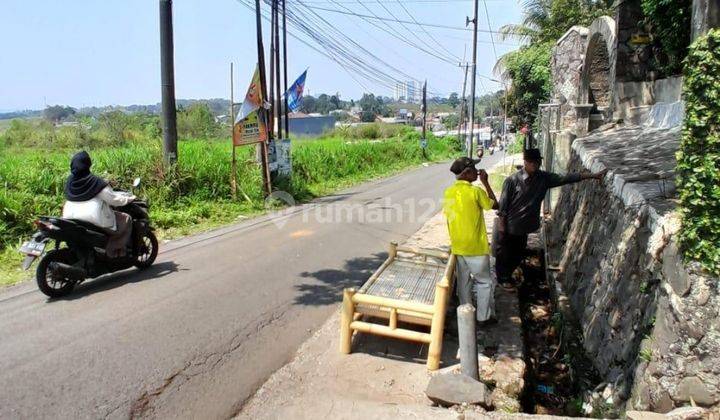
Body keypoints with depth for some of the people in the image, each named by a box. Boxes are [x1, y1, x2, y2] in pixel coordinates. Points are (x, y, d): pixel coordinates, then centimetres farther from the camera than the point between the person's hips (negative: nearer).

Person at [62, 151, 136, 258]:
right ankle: (114, 248, -1)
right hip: (95, 221, -7)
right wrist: (129, 198, 7)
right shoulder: (96, 182, -13)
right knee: (126, 219, 8)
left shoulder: (70, 181, 7)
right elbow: (113, 199, -11)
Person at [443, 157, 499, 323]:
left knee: (463, 281, 18)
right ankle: (485, 316, 18)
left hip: (457, 246, 6)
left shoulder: (448, 192, 0)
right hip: (476, 247, -5)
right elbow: (494, 205, -1)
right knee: (484, 282, 10)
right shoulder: (476, 191, -18)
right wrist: (485, 183, 1)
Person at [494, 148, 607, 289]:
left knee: (518, 255, 21)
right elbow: (503, 204, -16)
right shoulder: (512, 180, -22)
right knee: (503, 254, 12)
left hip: (523, 227, 5)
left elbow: (566, 178, -10)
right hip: (508, 226, -5)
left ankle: (508, 275, 43)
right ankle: (502, 278, 35)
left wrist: (593, 175, -16)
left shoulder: (544, 178, -7)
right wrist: (501, 225, -13)